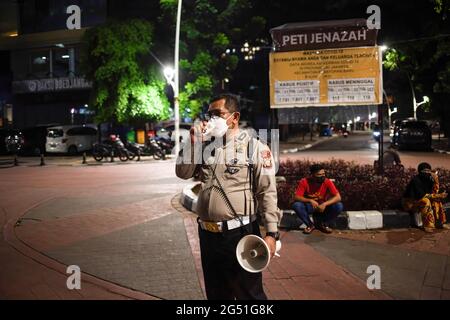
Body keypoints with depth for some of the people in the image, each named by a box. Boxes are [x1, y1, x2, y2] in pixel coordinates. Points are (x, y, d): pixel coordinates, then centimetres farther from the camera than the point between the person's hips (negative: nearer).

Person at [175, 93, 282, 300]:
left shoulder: (254, 147, -7)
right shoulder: (205, 146, 10)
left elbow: (267, 192, -10)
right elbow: (183, 173, 6)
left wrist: (271, 232, -15)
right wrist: (193, 143, -4)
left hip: (240, 234, -6)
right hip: (207, 234, 6)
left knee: (249, 294, 6)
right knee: (216, 294, 20)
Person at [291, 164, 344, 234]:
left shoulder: (327, 182, -19)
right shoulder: (304, 182, -20)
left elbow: (338, 197, -23)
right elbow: (297, 197, -23)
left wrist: (325, 204, -37)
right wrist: (310, 201, -39)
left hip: (322, 207, 1)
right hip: (309, 206, -1)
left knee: (339, 206, -25)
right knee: (296, 205, -32)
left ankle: (322, 223, -2)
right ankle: (310, 225, -7)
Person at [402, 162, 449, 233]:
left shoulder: (428, 179, 0)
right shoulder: (416, 180, -23)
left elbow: (435, 192, -3)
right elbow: (421, 195, -27)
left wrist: (435, 179, -15)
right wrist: (438, 196, -25)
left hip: (419, 200, 8)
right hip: (409, 203, -8)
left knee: (436, 200, -7)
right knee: (426, 201, -31)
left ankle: (439, 223, -5)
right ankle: (427, 226, -27)